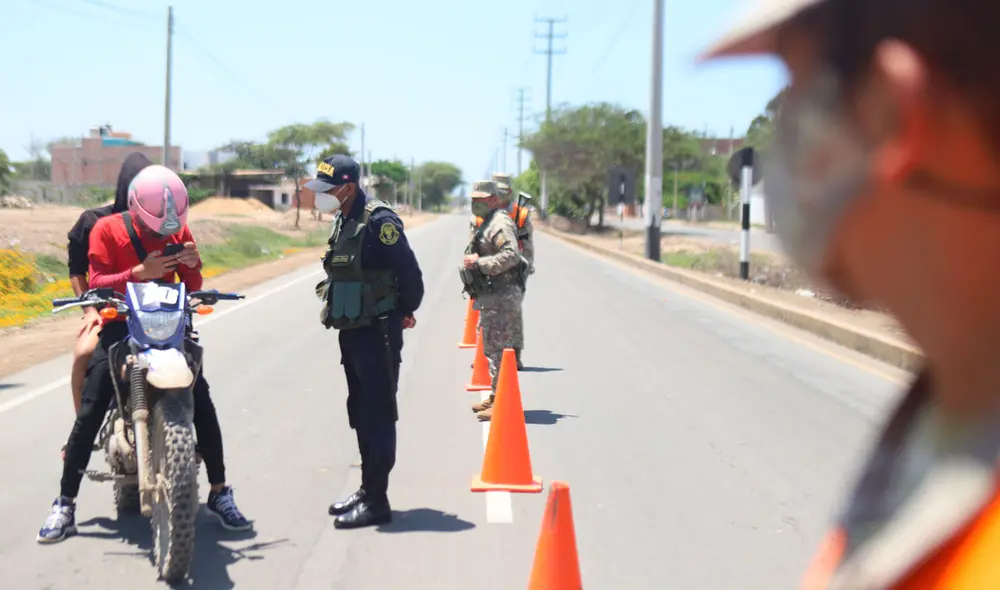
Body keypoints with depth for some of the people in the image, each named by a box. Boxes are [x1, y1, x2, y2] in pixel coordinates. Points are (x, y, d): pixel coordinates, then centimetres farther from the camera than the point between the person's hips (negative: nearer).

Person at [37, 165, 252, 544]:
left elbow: (193, 288, 7)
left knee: (202, 405, -7)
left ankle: (219, 494, 4)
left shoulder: (178, 230, 6)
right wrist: (138, 273, -28)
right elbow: (96, 283, -12)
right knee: (90, 414, -11)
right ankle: (65, 504, -3)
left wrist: (193, 264, -15)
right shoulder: (107, 229, -3)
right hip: (120, 326, -3)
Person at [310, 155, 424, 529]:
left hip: (378, 333, -9)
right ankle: (367, 490, 26)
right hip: (352, 330, 10)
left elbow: (409, 272, -17)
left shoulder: (379, 220, -18)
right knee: (360, 414, 16)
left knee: (378, 417, -5)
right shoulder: (343, 221, 11)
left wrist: (405, 312, -5)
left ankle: (376, 502, 0)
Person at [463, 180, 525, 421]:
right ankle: (496, 397, 30)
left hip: (501, 296, -11)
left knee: (497, 348, -11)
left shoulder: (500, 223, -14)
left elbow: (512, 255, -28)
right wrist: (475, 261, 12)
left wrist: (479, 263, -24)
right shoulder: (488, 223, 20)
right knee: (491, 347, 19)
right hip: (491, 295, 11)